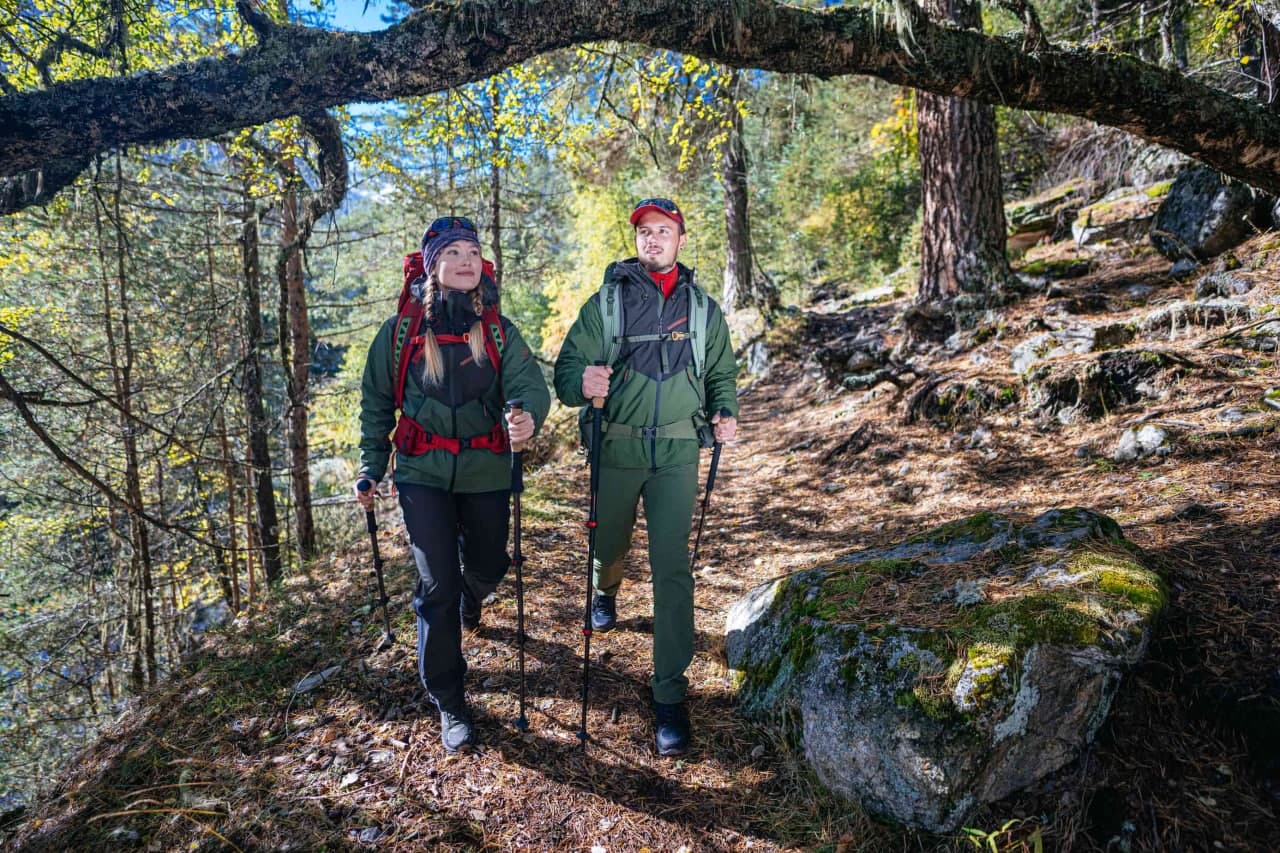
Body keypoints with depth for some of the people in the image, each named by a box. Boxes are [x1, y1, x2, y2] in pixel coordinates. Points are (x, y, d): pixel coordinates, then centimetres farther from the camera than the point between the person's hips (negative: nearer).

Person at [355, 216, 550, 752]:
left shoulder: (498, 331, -1)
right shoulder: (399, 331, -2)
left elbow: (529, 382, -17)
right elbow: (376, 403, 7)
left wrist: (529, 414, -40)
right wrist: (370, 469, 3)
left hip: (486, 471, 2)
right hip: (423, 472, -2)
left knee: (488, 568, 17)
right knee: (438, 586, -6)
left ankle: (468, 600, 57)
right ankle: (448, 703, 13)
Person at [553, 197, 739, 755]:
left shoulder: (703, 308, 8)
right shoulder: (606, 301, 0)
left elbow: (722, 374, 18)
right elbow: (567, 368, -6)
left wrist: (725, 412, -3)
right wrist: (583, 382, -29)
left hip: (678, 449, 0)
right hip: (617, 446, 0)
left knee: (672, 564, -6)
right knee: (609, 545, 17)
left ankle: (670, 693, 4)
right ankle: (606, 593, 56)